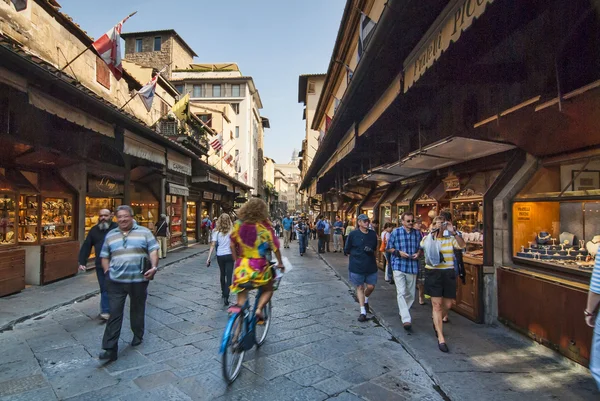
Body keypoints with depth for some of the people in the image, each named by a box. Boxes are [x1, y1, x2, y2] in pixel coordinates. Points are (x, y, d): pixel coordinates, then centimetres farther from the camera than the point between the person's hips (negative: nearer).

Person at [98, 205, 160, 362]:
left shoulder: (144, 232, 0)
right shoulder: (110, 235, 10)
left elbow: (153, 251, -5)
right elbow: (105, 256, 17)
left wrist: (154, 267, -19)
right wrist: (107, 270, 2)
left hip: (139, 280, -2)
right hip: (116, 281, 2)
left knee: (137, 310, 14)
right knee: (114, 314, 0)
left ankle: (138, 336, 35)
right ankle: (110, 349, 4)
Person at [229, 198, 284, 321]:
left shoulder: (238, 224, -2)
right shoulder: (265, 226, -11)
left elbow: (233, 245, 4)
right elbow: (275, 247, -6)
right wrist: (280, 263, 7)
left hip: (242, 266, 3)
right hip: (259, 266, -3)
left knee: (242, 293, 21)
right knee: (268, 290, 20)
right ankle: (259, 309, -1)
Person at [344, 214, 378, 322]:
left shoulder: (373, 234, 3)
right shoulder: (353, 234, -8)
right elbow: (346, 250, -2)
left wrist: (371, 251, -5)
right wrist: (357, 253, -10)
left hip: (371, 265, 3)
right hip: (357, 266, -3)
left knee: (371, 287, 7)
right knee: (360, 287, 6)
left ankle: (365, 300, 41)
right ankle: (363, 312, 15)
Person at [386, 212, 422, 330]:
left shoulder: (417, 233, 9)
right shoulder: (395, 232, -2)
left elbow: (421, 248, 18)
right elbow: (388, 248, 3)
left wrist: (418, 253, -4)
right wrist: (399, 252, -13)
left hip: (413, 267, 4)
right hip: (399, 267, -4)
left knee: (411, 294, 13)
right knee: (401, 293, -12)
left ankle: (403, 313, 35)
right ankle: (406, 319, -12)